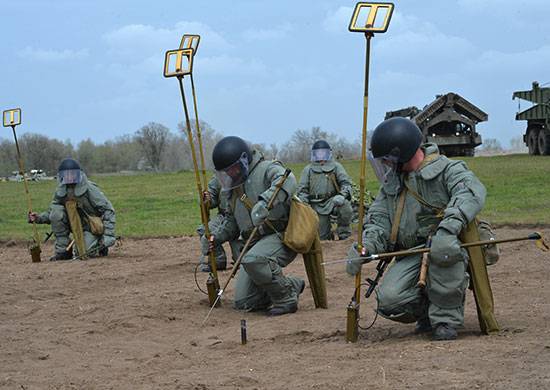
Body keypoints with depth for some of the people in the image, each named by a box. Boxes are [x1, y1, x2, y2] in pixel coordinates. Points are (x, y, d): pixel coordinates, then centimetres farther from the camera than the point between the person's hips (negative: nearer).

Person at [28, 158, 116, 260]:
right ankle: (63, 250, -11)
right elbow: (51, 213, 5)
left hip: (92, 226, -4)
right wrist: (39, 218, -17)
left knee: (85, 253, -25)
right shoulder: (61, 192, -5)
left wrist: (108, 235, -25)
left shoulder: (90, 189, -18)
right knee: (56, 211, -20)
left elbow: (108, 210, -17)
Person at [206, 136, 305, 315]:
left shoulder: (267, 169, -7)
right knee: (243, 302, -1)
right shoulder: (234, 187, 18)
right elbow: (232, 221, 31)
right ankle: (292, 286, 18)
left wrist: (264, 202, -46)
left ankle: (286, 299, -16)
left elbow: (287, 181, -32)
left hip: (280, 235, -8)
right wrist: (218, 237, 14)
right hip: (256, 241, 9)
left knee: (253, 261, -38)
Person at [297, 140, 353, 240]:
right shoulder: (308, 170, 14)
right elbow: (302, 190, 12)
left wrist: (342, 195, -20)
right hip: (317, 205, 1)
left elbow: (346, 183, 1)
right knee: (322, 236, -2)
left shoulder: (336, 166, 10)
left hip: (333, 201, -1)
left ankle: (344, 234, -13)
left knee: (345, 207, -36)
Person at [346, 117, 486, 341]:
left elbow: (471, 192, -26)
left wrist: (447, 229, -42)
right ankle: (428, 311, 11)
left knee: (444, 251, -40)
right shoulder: (391, 183, 16)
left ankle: (446, 319, -18)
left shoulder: (447, 170, -5)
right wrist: (366, 247, -13)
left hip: (448, 250, -4)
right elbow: (378, 220, 9)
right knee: (389, 300, -22)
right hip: (411, 258, 5)